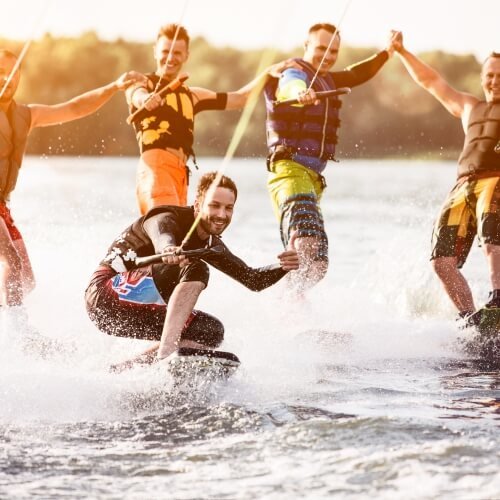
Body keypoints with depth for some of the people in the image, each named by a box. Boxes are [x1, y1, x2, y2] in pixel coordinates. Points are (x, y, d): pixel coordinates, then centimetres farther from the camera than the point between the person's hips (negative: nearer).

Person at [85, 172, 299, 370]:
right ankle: (166, 352, -41)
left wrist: (282, 267, -13)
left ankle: (122, 370, -2)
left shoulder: (209, 243, 8)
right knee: (194, 270, -25)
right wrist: (170, 252, -67)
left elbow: (253, 280, 9)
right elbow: (162, 241, -42)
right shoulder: (168, 220, -17)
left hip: (138, 309, 9)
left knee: (210, 331, -2)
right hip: (107, 295, -9)